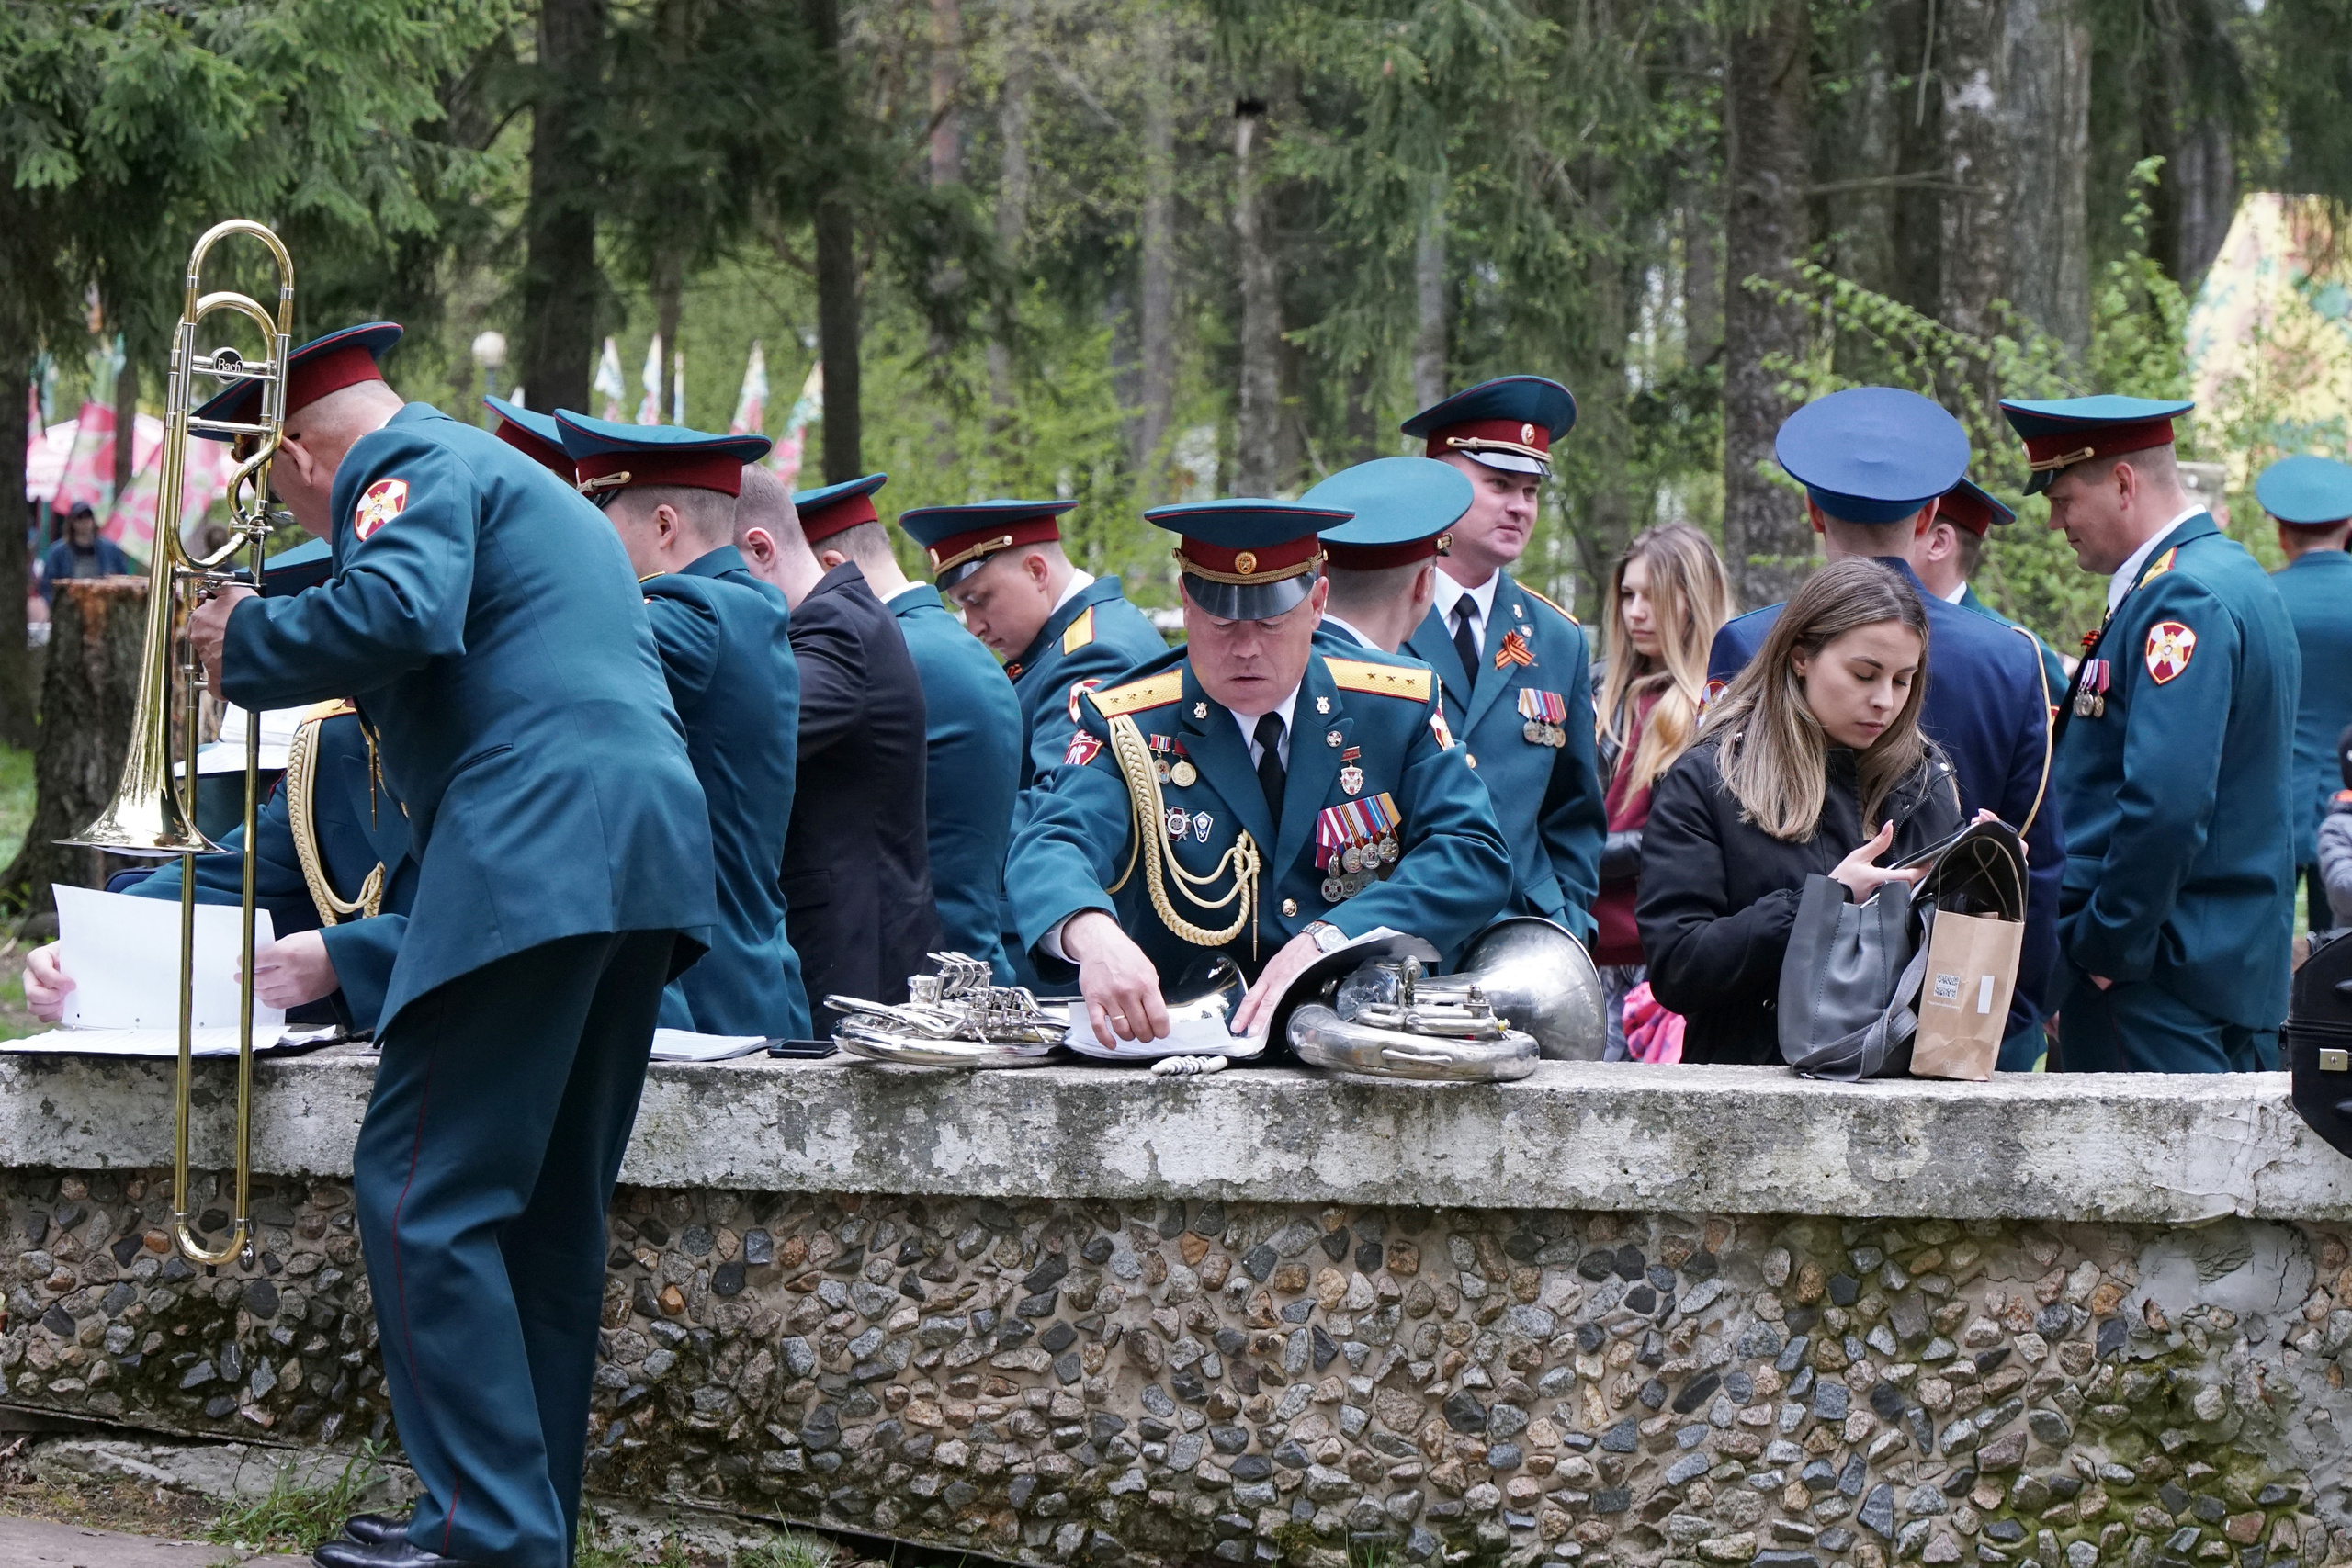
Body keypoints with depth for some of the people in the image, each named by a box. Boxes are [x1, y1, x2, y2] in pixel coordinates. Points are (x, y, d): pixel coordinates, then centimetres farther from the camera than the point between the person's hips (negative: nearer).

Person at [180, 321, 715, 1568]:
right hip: (644, 858, 10)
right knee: (545, 1210, 13)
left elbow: (398, 613, -19)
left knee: (422, 1192, -9)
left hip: (536, 849, -10)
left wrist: (245, 644, -5)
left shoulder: (412, 468, 0)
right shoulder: (523, 484, 31)